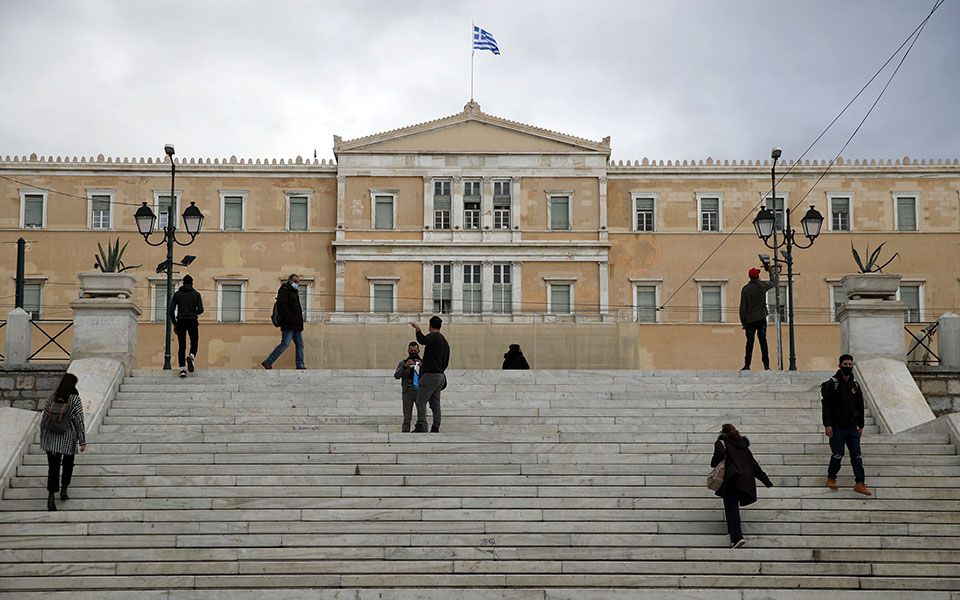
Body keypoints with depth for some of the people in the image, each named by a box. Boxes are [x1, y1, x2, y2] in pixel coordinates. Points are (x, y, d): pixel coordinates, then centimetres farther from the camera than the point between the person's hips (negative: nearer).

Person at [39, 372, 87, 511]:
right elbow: (79, 421, -12)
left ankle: (51, 497, -9)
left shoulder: (52, 397, -2)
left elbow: (44, 418, 3)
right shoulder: (75, 399, -12)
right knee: (68, 463, 24)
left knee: (53, 467, 4)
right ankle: (63, 490, 20)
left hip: (51, 438, 2)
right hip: (68, 438, -2)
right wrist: (83, 441, -7)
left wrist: (42, 437, 15)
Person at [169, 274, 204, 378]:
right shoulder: (196, 294, 6)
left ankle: (182, 369, -4)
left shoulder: (177, 294, 9)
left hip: (181, 322, 1)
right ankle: (192, 356, -24)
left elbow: (171, 310, 3)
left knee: (181, 346, 6)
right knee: (194, 343, 10)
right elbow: (200, 310, -2)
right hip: (192, 321, -1)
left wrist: (174, 324, 11)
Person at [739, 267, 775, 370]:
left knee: (749, 343, 0)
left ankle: (747, 365, -1)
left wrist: (743, 322, 1)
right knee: (763, 341, 2)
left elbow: (743, 307, -6)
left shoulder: (745, 289, -6)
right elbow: (772, 283, 23)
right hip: (761, 319, 1)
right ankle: (766, 365, 1)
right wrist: (771, 273, 43)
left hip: (750, 320, -1)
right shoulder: (762, 286, -1)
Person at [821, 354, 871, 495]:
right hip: (837, 427, -5)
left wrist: (861, 425, 16)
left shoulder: (855, 385, 12)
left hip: (852, 427, 5)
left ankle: (860, 484, 2)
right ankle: (831, 478, 17)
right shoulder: (832, 383, -5)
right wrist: (827, 424, -15)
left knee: (857, 455, 1)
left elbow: (860, 406, 18)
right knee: (837, 454, -3)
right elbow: (826, 405, -9)